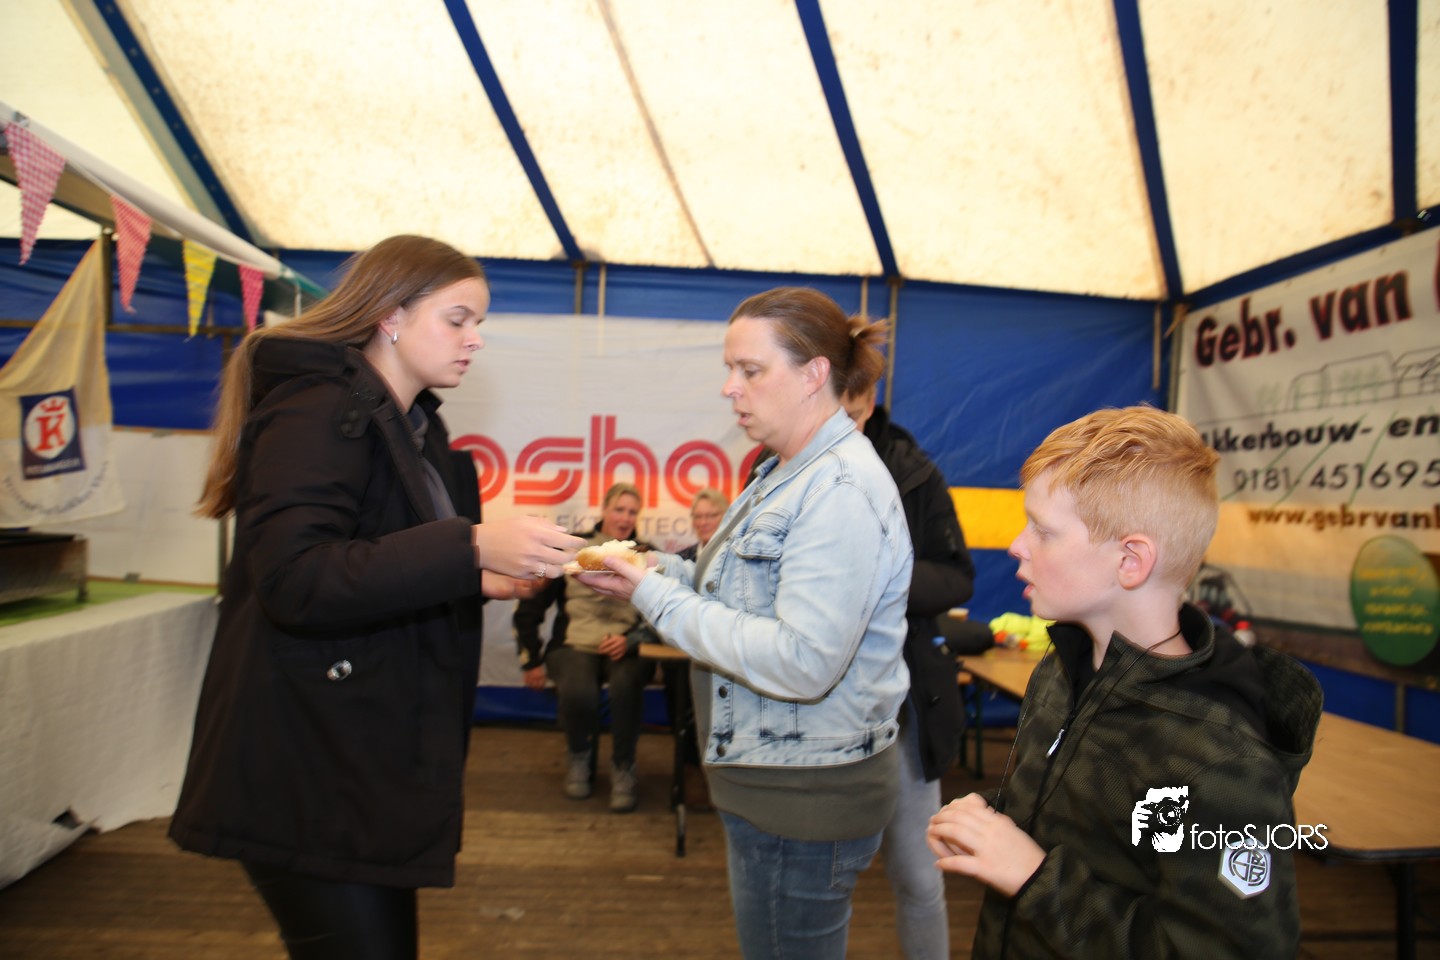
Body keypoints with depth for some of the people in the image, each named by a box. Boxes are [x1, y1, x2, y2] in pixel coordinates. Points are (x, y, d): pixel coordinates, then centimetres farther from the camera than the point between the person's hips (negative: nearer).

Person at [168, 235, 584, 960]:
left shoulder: (412, 425, 14)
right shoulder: (319, 410, -15)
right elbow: (294, 582, -26)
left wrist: (481, 581, 4)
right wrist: (470, 548, -31)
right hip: (310, 774, -9)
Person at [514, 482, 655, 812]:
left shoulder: (646, 555, 11)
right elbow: (530, 606, 10)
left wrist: (630, 639, -16)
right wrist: (531, 661, 7)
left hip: (627, 648, 0)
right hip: (574, 645, 0)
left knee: (625, 685, -35)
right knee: (578, 693, -32)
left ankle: (623, 768, -10)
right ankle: (579, 756, 3)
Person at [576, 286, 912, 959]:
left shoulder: (842, 490, -24)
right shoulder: (788, 474, 9)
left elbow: (802, 663, -29)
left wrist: (658, 597, -22)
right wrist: (663, 569, -3)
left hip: (807, 798, -10)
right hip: (769, 778, 10)